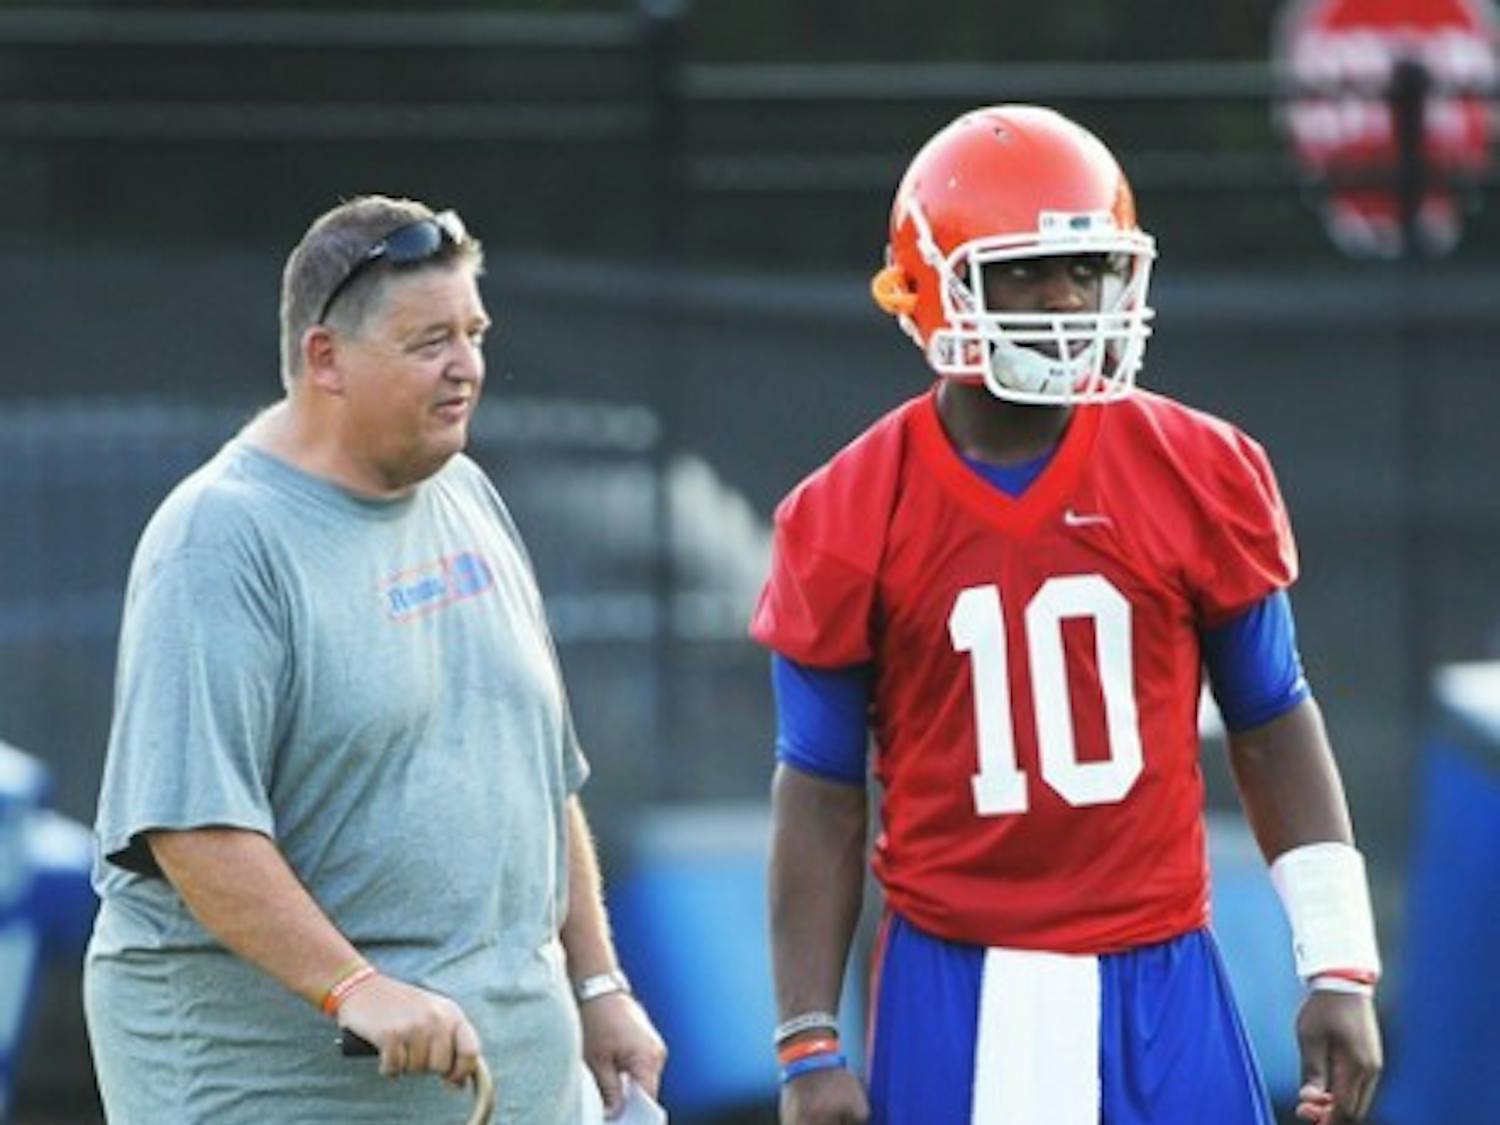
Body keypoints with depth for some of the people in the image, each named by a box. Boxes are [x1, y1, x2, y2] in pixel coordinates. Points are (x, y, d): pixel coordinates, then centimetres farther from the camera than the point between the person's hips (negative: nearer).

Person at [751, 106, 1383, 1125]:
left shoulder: (1200, 480, 1)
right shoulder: (852, 522, -2)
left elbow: (1273, 729, 9)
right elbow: (822, 791, 3)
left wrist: (1339, 970, 4)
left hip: (1160, 974, 1)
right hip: (956, 989, -1)